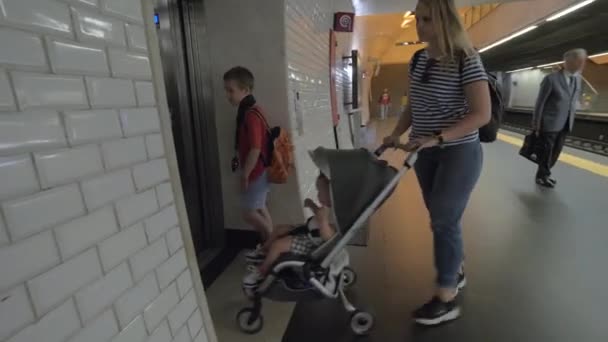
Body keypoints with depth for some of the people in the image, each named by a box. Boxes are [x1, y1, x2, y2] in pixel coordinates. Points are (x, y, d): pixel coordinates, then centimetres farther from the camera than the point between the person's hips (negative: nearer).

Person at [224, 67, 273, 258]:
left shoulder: (250, 114, -22)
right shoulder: (248, 111, 9)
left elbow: (255, 149, -25)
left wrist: (245, 175, -18)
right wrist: (239, 161, 20)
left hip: (255, 172, -10)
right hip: (258, 170, 10)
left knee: (249, 212, 1)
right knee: (259, 209, 17)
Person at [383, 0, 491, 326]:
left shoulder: (466, 61, -14)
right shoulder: (419, 59, 7)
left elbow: (482, 114, -18)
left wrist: (438, 138, -26)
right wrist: (396, 134, 1)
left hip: (459, 154, -6)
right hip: (426, 155, 7)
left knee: (444, 222, -2)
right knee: (441, 218, 15)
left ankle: (445, 300, 14)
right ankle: (456, 273, 37)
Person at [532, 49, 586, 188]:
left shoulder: (578, 79, 8)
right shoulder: (551, 79, -12)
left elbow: (574, 102, 13)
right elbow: (540, 103, -10)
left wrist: (571, 121, 10)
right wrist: (536, 125, -10)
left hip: (565, 125, 6)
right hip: (549, 124, -6)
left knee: (555, 153, 11)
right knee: (546, 152, 5)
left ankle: (544, 175, 25)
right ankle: (542, 177, 21)